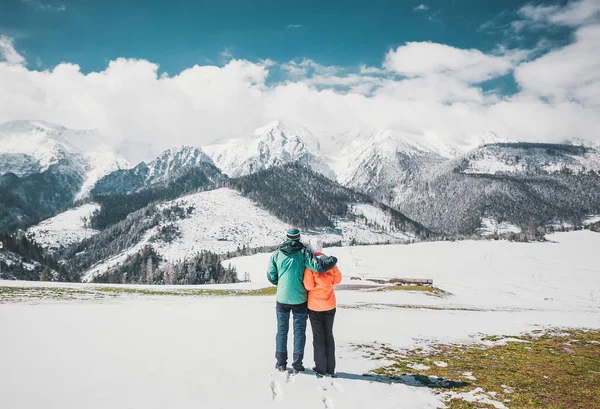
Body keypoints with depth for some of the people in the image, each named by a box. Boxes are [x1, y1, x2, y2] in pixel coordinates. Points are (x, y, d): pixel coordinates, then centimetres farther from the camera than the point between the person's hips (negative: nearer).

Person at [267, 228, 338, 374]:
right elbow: (318, 266, -17)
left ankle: (281, 363, 20)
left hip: (282, 298, 2)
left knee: (282, 330, 15)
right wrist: (332, 260, 0)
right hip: (299, 299, -2)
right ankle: (297, 365, 12)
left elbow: (271, 276, 2)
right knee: (299, 331, 10)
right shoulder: (303, 252, -7)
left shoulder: (277, 254, 1)